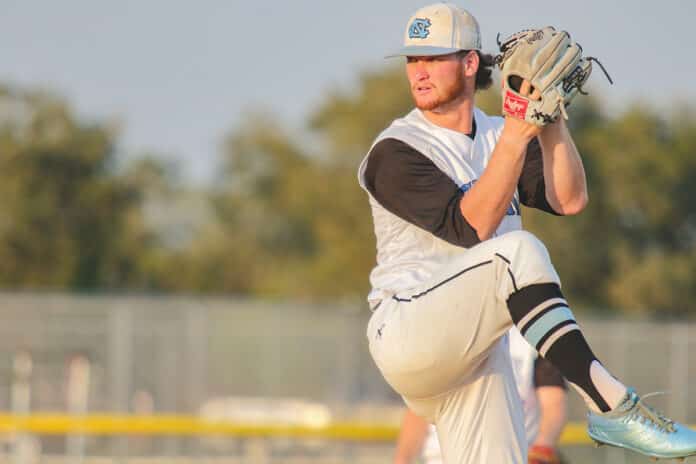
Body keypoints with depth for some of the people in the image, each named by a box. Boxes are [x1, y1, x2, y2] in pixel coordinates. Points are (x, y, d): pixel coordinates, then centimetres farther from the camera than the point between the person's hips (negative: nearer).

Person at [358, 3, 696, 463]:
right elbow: (471, 226, -19)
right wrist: (516, 136, -22)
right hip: (406, 335, -7)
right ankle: (611, 406, -36)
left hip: (479, 352, 7)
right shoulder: (395, 153, -6)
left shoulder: (499, 137, 14)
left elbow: (569, 200, -2)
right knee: (519, 251, -30)